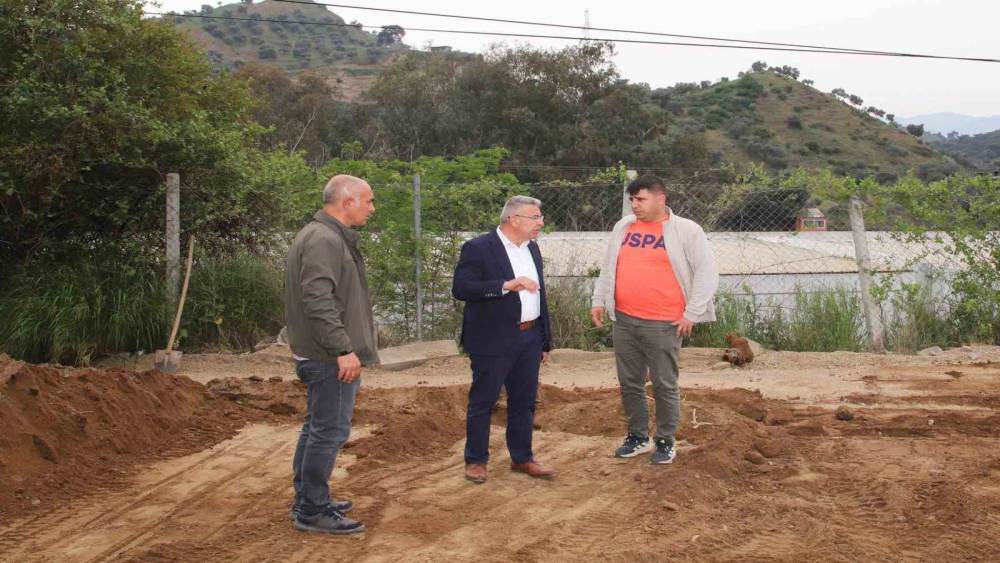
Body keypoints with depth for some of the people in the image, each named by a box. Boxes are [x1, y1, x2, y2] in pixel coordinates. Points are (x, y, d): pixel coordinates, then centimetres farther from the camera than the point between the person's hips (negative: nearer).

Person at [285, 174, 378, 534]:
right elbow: (319, 301, -27)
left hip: (320, 354, 11)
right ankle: (313, 511, 5)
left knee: (317, 427, 18)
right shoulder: (324, 240, -18)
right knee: (329, 431, -4)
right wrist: (344, 349, -26)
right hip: (330, 357, -11)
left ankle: (307, 500, 29)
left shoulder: (329, 236, 16)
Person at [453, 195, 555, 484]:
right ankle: (476, 460, 19)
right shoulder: (478, 248, -12)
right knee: (482, 402, 5)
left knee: (524, 401, 14)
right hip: (493, 341, -7)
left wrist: (545, 341, 16)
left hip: (529, 338, 7)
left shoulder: (532, 249, 11)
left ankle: (522, 457, 27)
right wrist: (507, 285, -28)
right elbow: (460, 288, -21)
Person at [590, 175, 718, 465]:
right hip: (624, 321, 5)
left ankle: (665, 441, 19)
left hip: (663, 324, -5)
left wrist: (692, 313, -10)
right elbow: (608, 266, 19)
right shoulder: (623, 227, 10)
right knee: (629, 382, 12)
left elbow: (707, 272, -6)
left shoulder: (686, 230, -6)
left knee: (664, 384, 4)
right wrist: (599, 300, 11)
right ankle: (638, 436, 27)